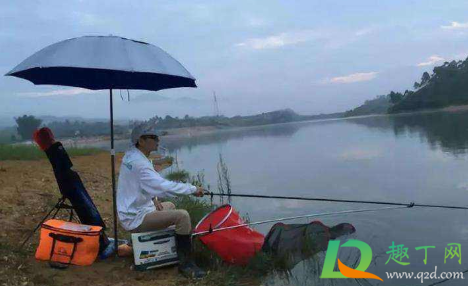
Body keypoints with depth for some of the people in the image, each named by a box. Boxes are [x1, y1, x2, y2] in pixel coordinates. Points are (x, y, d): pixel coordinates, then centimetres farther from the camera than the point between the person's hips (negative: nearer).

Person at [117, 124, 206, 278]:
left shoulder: (130, 155, 6)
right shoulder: (139, 163, -25)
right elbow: (164, 186, -32)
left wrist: (153, 199, 5)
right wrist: (193, 189, -21)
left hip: (132, 211, 10)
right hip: (136, 218, -10)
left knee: (169, 206, 29)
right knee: (182, 216, -21)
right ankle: (186, 264, -13)